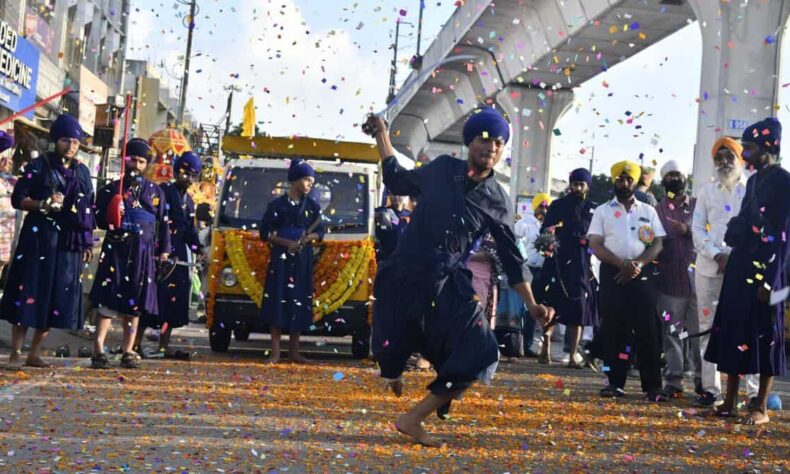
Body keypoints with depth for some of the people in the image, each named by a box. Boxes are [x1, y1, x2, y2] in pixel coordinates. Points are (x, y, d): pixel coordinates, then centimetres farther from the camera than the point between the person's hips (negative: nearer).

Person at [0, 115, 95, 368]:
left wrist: (88, 242, 12)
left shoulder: (82, 171, 13)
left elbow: (88, 209, 16)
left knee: (57, 297, 3)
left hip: (69, 242, 5)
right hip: (39, 237, -4)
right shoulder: (39, 165, -1)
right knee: (29, 292, -7)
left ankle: (35, 353, 11)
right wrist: (44, 204, -20)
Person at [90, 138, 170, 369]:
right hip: (115, 249, -2)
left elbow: (163, 224, 12)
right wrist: (113, 222, -15)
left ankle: (128, 352, 12)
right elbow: (99, 218, 5)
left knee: (135, 302, 6)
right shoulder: (110, 190, 8)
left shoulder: (156, 192, 13)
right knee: (108, 298, -9)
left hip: (143, 253, 2)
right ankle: (98, 349, -12)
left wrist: (164, 251, 5)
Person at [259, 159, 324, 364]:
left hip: (303, 259, 3)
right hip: (281, 257, -3)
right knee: (278, 300, -7)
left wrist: (308, 238, -11)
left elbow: (320, 232, 11)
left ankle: (294, 351, 8)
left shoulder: (313, 205, 9)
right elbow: (265, 233, 0)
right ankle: (275, 351, -4)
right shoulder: (277, 204, 0)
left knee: (299, 302, 2)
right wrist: (286, 242, -14)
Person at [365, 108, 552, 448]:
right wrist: (382, 135, 17)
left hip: (448, 285, 1)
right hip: (403, 277, -1)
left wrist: (531, 305, 0)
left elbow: (511, 259, 6)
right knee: (391, 357, 7)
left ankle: (413, 419, -5)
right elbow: (397, 181, 18)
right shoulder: (442, 169, 1)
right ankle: (394, 373, 48)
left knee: (479, 355, -15)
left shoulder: (497, 202, 0)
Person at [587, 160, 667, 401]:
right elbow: (595, 245, -1)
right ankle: (615, 382, 6)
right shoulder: (603, 211, 10)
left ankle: (653, 385, -6)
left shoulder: (648, 211, 13)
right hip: (612, 273, 0)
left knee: (647, 329, -5)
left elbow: (658, 244, 5)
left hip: (642, 274, 0)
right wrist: (622, 264, -14)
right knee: (614, 329, 0)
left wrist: (638, 264, -13)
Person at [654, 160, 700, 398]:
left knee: (699, 332, -1)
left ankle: (702, 379, 8)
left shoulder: (698, 205, 10)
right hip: (670, 282, 0)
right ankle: (673, 381, 5)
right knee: (672, 334, 1)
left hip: (697, 280, 0)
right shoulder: (657, 210, 11)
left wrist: (688, 231, -10)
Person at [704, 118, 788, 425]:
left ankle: (762, 408, 7)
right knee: (733, 329, 8)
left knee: (763, 335, -2)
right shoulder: (754, 180, 14)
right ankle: (729, 401, 15)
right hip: (741, 266, 8)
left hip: (765, 269, -8)